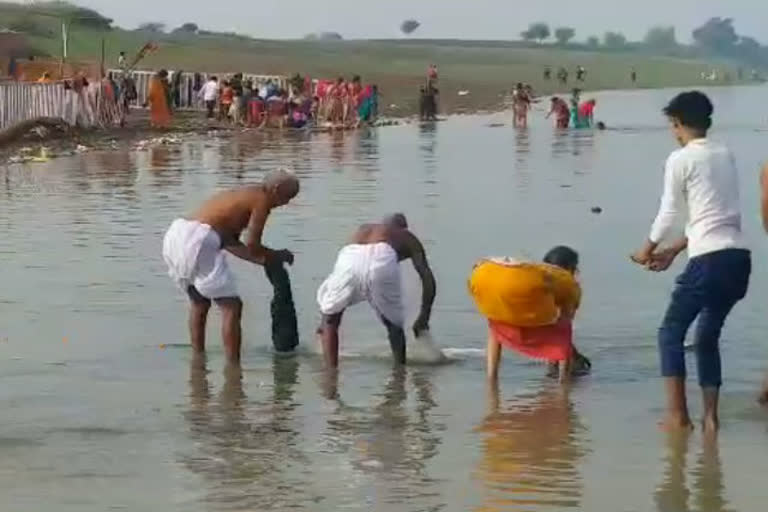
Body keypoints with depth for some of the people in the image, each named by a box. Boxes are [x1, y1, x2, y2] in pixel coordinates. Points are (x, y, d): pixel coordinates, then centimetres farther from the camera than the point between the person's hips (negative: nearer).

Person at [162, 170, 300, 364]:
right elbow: (252, 246, -5)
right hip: (197, 241, -9)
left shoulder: (244, 195, 25)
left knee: (199, 302, 26)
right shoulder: (261, 200, -1)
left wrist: (265, 260, 25)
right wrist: (278, 256, 12)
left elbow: (230, 242, 25)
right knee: (231, 306, -1)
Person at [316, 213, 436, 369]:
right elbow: (428, 278, 25)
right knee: (394, 325, 23)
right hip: (382, 261, -2)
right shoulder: (408, 237, 37)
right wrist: (423, 318, 32)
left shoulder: (364, 229, 44)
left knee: (330, 319, 25)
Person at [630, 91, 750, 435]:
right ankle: (710, 417, 12)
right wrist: (673, 251, 29)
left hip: (709, 261, -6)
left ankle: (678, 414, 1)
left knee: (671, 332, 8)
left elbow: (669, 213, 2)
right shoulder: (725, 156, 17)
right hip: (739, 258, 6)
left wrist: (648, 250, 20)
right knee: (708, 337, 18)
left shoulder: (681, 159, -3)